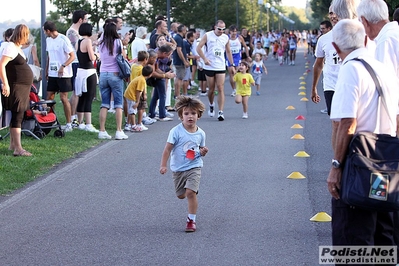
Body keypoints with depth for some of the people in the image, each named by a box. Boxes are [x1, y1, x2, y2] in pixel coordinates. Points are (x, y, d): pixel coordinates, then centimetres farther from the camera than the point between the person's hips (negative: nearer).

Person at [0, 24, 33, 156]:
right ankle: (18, 149, -16)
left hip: (22, 88, 10)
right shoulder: (11, 47, -16)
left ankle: (12, 144, 24)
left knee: (17, 116, 15)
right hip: (15, 88, -10)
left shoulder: (17, 48, 14)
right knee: (17, 116, -13)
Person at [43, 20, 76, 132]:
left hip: (63, 74, -7)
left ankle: (69, 124, 2)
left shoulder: (63, 39, -12)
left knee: (63, 98, -5)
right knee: (49, 98, 3)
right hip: (52, 74, 7)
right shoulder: (48, 40, 11)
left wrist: (63, 66, -26)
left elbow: (72, 56, -14)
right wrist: (46, 71, 16)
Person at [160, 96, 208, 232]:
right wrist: (163, 165, -16)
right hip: (178, 168, 1)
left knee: (190, 192, -17)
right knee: (181, 195, 12)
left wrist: (203, 152, -12)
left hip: (194, 167, 0)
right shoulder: (176, 132, -13)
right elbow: (168, 149, -11)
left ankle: (191, 220, -5)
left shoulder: (200, 133, -3)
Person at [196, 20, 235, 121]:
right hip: (209, 67, -1)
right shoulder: (207, 36, -2)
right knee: (211, 89, 7)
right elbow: (198, 47, -3)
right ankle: (211, 105, 35)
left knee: (220, 88, -8)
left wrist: (232, 65, 14)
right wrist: (204, 59, -15)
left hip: (221, 67, 1)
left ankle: (221, 112, -10)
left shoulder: (226, 38, 8)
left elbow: (228, 52, 18)